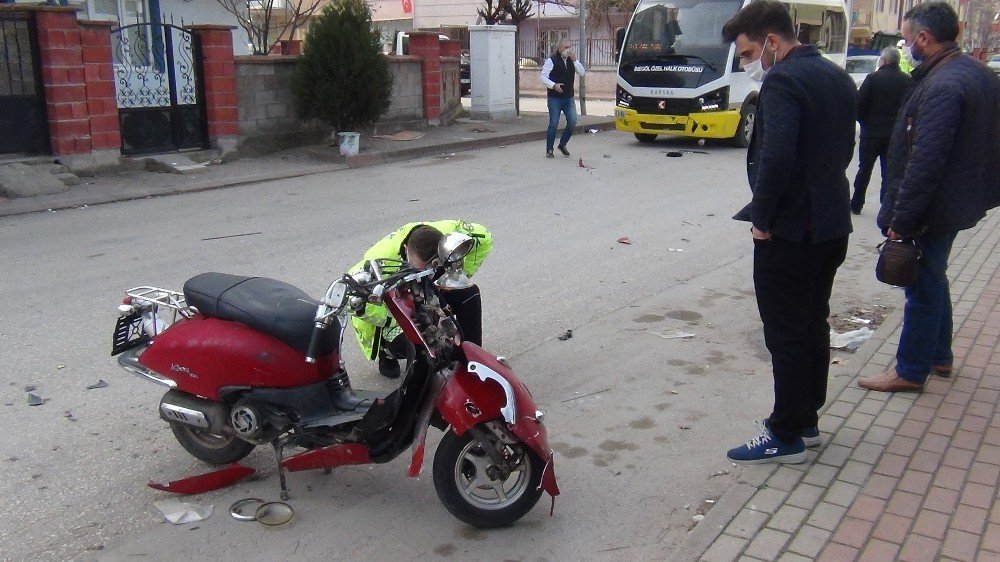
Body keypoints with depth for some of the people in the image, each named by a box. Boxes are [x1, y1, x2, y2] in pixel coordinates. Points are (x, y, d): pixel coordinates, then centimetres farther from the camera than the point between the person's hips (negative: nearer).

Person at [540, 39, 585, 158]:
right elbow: (543, 77, -8)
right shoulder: (551, 60, -5)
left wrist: (574, 60, -9)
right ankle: (549, 149, 9)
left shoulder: (572, 60, 11)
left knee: (572, 123, -1)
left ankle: (562, 144, 18)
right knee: (553, 124, -4)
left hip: (569, 98, 5)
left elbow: (582, 73, 1)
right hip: (555, 98, -5)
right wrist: (553, 85, -23)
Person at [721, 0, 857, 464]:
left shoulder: (782, 81, -18)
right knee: (813, 326, 18)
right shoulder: (838, 77, 11)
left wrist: (761, 218, -17)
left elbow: (776, 158, -28)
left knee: (786, 335, 1)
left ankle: (786, 436, 13)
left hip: (789, 230, -9)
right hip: (832, 225, 9)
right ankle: (806, 419, 31)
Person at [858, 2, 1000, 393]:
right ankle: (939, 356, 36)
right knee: (933, 280, 22)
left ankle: (910, 371, 14)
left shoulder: (943, 86, -24)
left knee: (923, 287, 2)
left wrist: (900, 220, -22)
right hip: (961, 199, 10)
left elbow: (925, 163, -27)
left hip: (933, 209, -10)